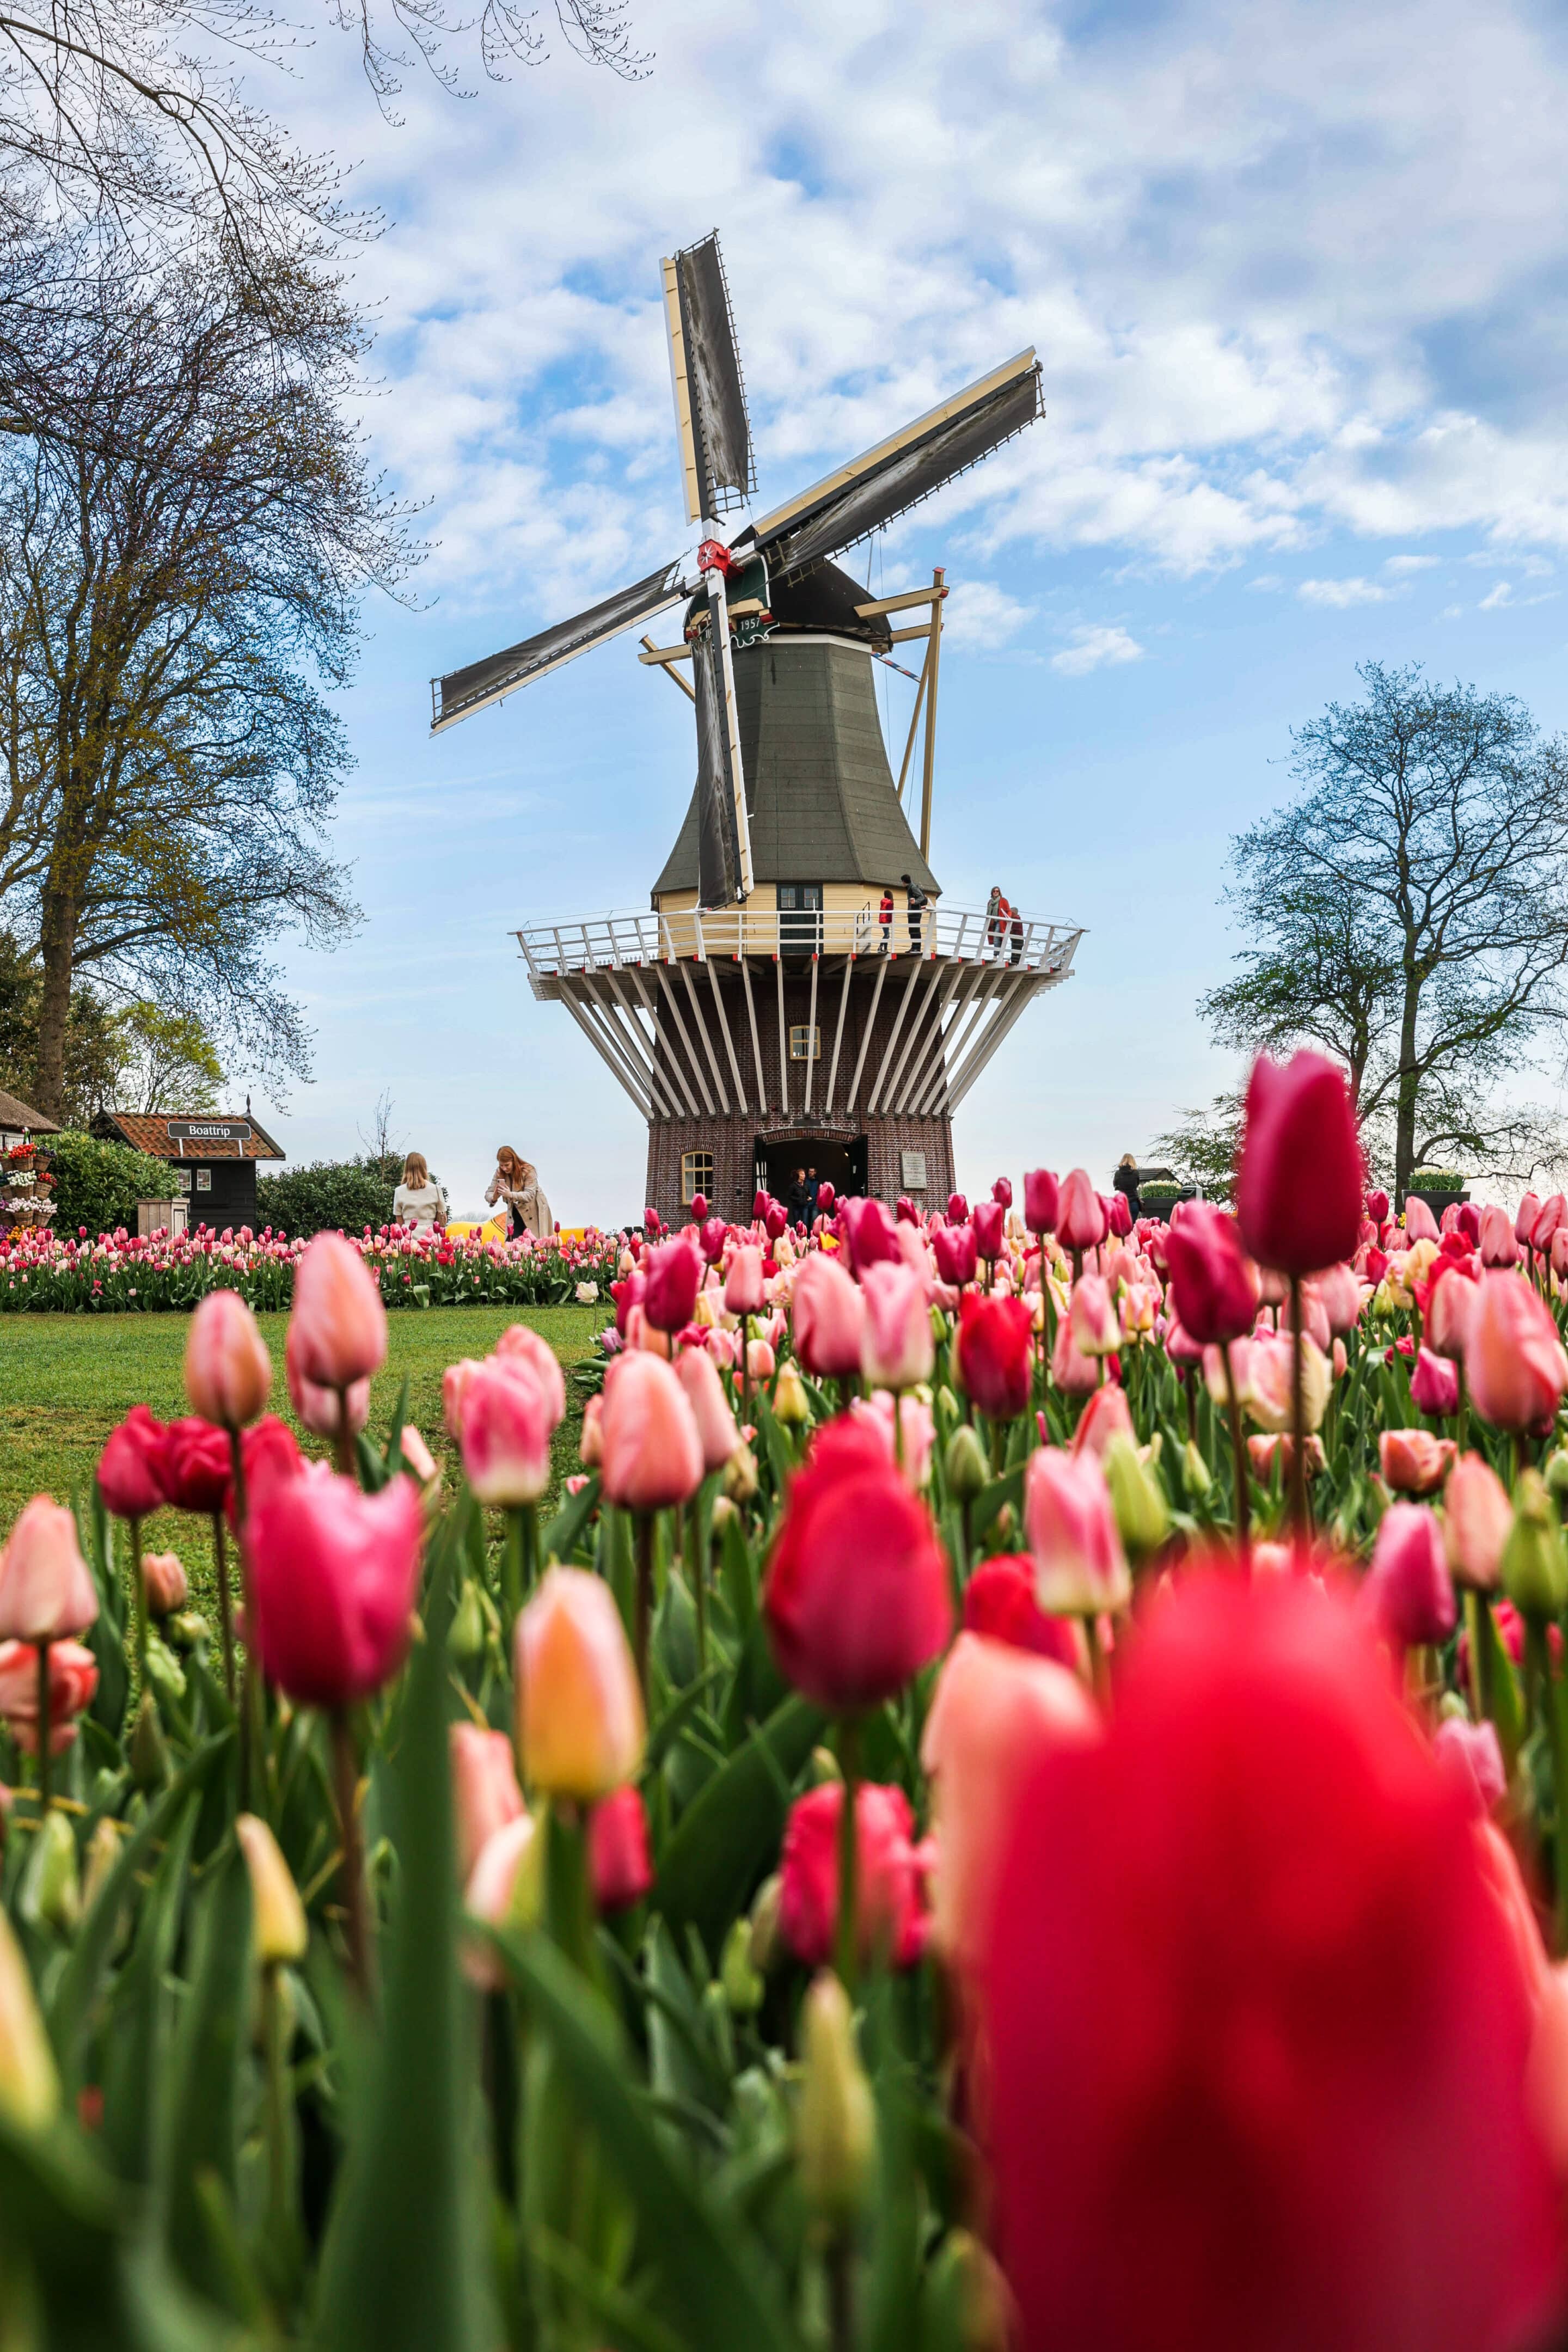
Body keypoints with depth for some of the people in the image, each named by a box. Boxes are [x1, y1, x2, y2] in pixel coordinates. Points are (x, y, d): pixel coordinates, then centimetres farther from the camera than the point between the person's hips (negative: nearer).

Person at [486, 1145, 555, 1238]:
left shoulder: (528, 1171, -23)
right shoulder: (499, 1173, -10)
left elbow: (529, 1195, -31)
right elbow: (489, 1193, -12)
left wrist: (510, 1195, -48)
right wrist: (493, 1198, -38)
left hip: (534, 1211, -4)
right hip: (515, 1212, 4)